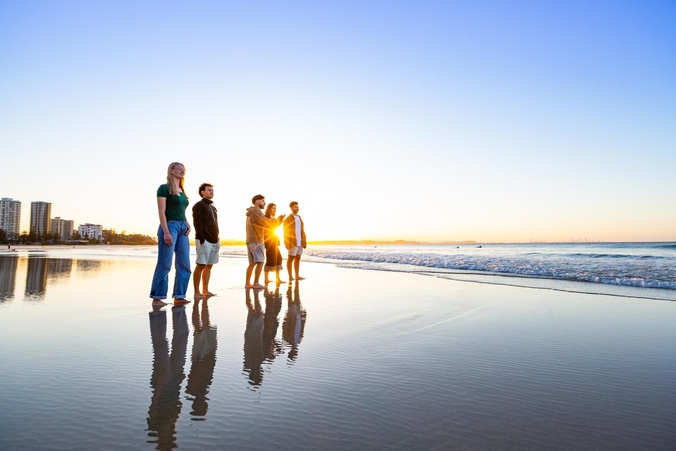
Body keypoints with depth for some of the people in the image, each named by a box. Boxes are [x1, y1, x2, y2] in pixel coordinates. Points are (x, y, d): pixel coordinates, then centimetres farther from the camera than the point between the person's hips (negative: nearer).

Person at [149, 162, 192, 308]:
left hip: (183, 227, 8)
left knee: (184, 265, 3)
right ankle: (157, 298, 0)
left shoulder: (182, 191, 20)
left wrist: (187, 225, 5)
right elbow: (161, 212, -9)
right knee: (164, 265, -7)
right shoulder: (164, 188, -1)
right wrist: (166, 232, -18)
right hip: (170, 225, -7)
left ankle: (179, 296, 9)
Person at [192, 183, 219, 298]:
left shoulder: (213, 208, 21)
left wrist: (217, 239, 13)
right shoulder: (198, 206, -3)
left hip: (214, 241, 8)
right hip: (204, 240, -8)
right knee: (200, 265, -7)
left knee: (209, 266, 7)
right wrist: (202, 239, -19)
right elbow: (197, 224, -12)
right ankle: (197, 292, -3)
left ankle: (205, 290, 11)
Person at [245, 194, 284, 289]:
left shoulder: (250, 213, 23)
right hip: (257, 241, -10)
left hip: (250, 241, 10)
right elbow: (266, 222, -17)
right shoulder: (256, 211, -9)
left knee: (252, 263, 11)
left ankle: (247, 283, 12)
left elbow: (261, 224, 19)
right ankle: (256, 283, -14)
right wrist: (277, 219, -3)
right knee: (260, 262, -10)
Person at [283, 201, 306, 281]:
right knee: (291, 259, -1)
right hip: (293, 243, -6)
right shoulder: (288, 219, -2)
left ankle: (297, 276, 12)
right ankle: (290, 276, 3)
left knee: (298, 259, 8)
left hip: (300, 242, 6)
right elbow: (285, 232, -6)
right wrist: (287, 244, -13)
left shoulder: (299, 218, 17)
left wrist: (304, 242, 9)